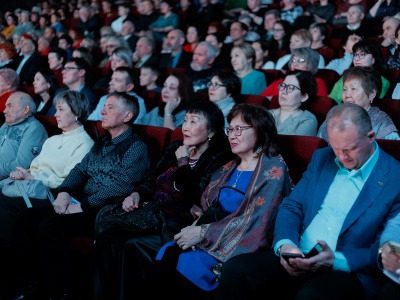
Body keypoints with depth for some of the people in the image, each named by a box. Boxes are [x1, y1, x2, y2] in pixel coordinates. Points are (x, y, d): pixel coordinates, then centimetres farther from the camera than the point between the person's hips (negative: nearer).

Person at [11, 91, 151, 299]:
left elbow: (121, 185, -19)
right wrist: (64, 192, -4)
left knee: (50, 226, -27)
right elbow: (80, 169, 17)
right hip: (82, 205, 8)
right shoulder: (101, 143, 20)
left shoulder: (136, 147, -8)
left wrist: (83, 206, -18)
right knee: (26, 218, -6)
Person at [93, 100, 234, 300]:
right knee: (107, 239, -18)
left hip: (178, 224, -7)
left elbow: (195, 198, -18)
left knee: (133, 245, -29)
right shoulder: (174, 149, 17)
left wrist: (183, 162, -9)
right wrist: (136, 194, 1)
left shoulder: (219, 160, -5)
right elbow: (151, 180, 22)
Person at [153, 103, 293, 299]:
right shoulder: (229, 169, 18)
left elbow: (256, 223, -16)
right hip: (212, 240, 7)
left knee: (187, 264, -27)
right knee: (167, 255, -19)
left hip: (245, 246, -6)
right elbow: (205, 208, 14)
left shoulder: (273, 169, -6)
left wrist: (203, 232, -17)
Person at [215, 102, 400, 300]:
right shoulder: (322, 158, 14)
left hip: (348, 271, -5)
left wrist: (336, 261, -21)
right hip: (297, 260, 6)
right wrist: (284, 244, -9)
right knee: (235, 269, -19)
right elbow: (292, 206, 13)